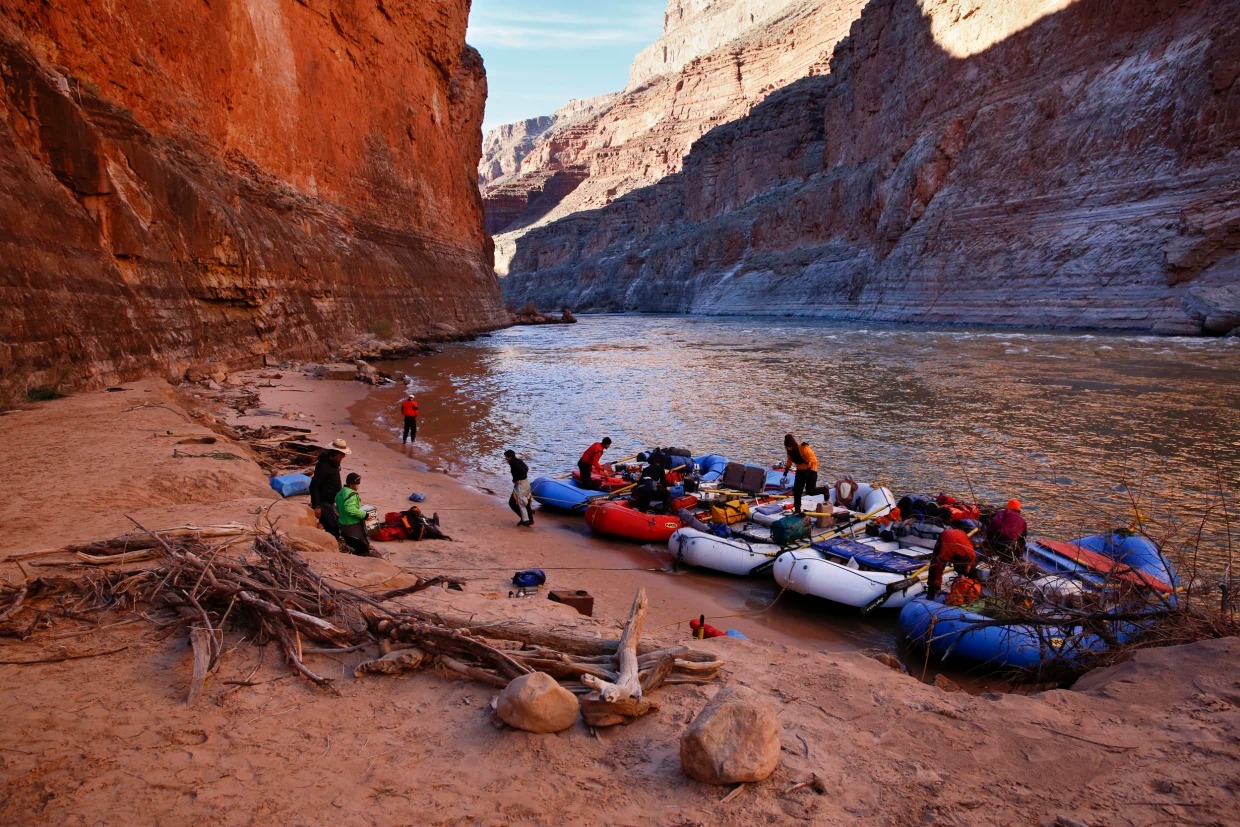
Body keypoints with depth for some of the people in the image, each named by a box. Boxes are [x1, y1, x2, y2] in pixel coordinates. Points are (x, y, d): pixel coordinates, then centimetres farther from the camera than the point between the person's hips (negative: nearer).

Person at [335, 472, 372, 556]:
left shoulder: (340, 493, 9)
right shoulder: (352, 495, -20)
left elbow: (338, 508, 17)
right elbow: (351, 509, -31)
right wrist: (364, 514, -22)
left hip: (343, 524, 9)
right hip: (354, 526, -9)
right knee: (363, 546, -1)